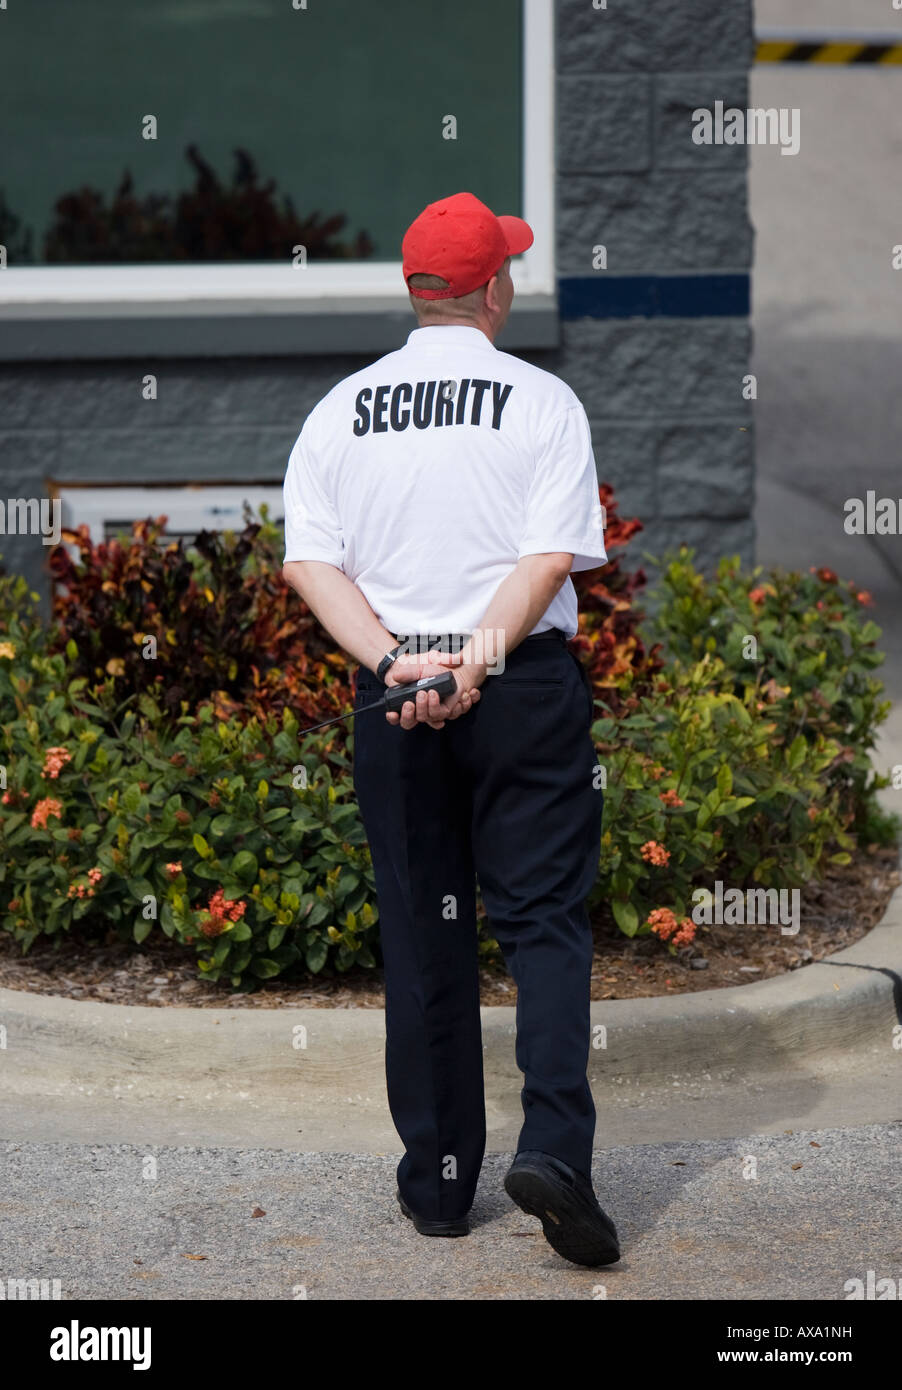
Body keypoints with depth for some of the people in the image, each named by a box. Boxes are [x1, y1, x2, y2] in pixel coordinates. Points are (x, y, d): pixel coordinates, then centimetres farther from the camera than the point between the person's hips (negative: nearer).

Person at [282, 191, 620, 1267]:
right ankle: (553, 1143, -15)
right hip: (527, 690, -3)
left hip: (392, 696, 3)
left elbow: (308, 562, -2)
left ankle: (437, 1181, 13)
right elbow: (553, 556, -13)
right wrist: (477, 658, -18)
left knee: (421, 936, 9)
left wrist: (396, 663, -10)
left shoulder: (341, 411, 7)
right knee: (544, 918, 2)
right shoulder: (543, 403, -2)